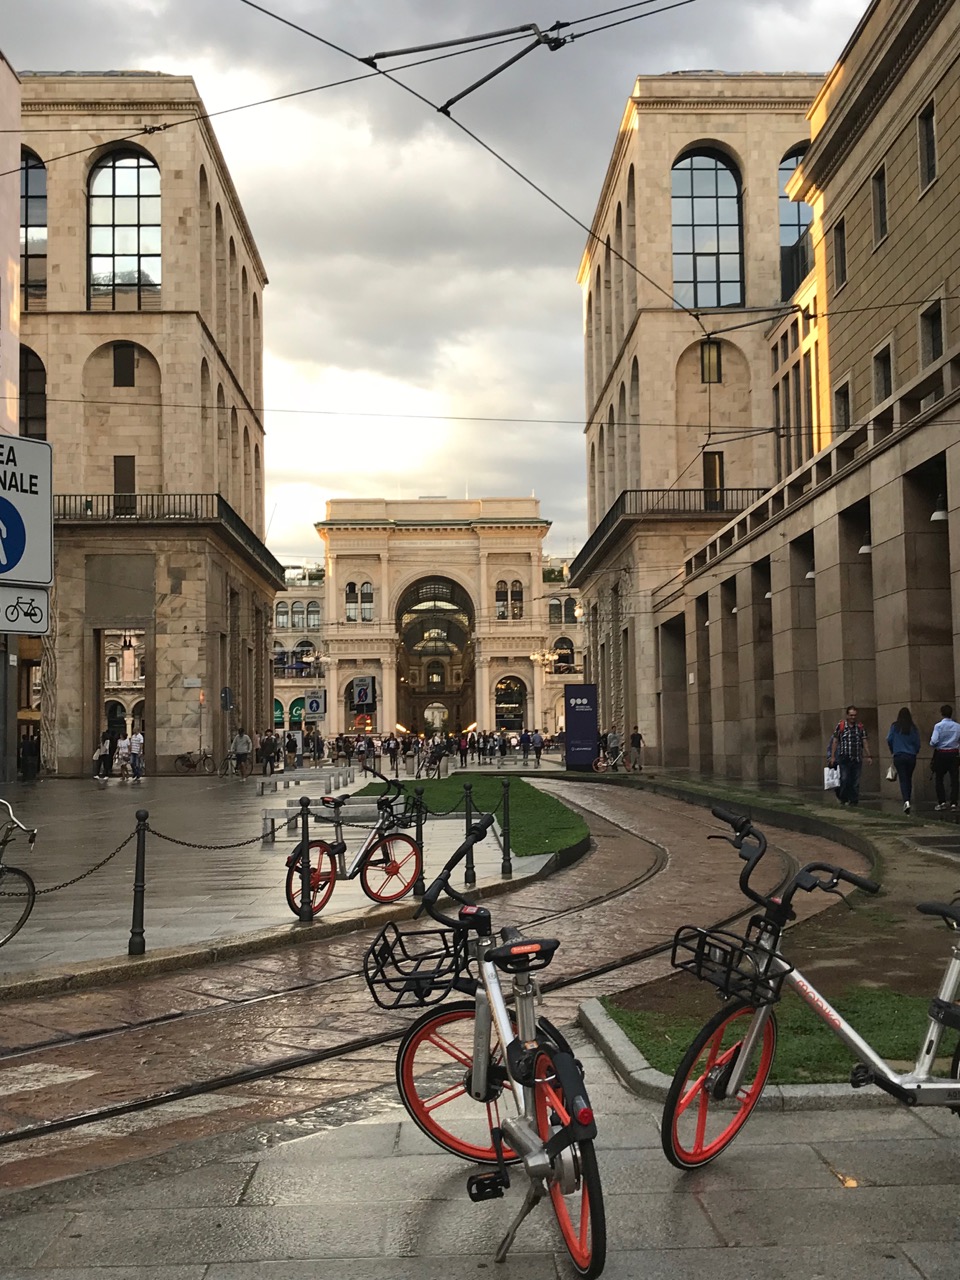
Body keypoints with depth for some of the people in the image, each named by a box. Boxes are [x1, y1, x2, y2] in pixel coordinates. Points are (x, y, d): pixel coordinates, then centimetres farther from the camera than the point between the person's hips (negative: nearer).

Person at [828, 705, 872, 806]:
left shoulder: (860, 727, 9)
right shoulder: (840, 726, 1)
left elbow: (865, 742, 12)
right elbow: (835, 741, 3)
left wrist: (868, 756, 6)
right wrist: (832, 756, -1)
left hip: (857, 759, 3)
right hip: (844, 759, -2)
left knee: (855, 781, 3)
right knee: (844, 779, -5)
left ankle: (854, 800, 10)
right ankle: (843, 799, 12)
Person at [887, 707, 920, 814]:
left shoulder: (895, 726, -5)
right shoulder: (913, 728, -2)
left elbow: (889, 739, -3)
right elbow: (917, 742, 1)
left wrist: (892, 751, 14)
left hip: (898, 756, -2)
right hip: (911, 757, 2)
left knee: (903, 779, -3)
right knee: (909, 779, 15)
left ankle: (906, 801, -21)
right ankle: (907, 799, 22)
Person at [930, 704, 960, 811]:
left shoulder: (938, 725, -10)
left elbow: (934, 741, -17)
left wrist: (933, 745, 4)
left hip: (941, 754, -2)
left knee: (939, 778, 11)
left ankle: (942, 802, 5)